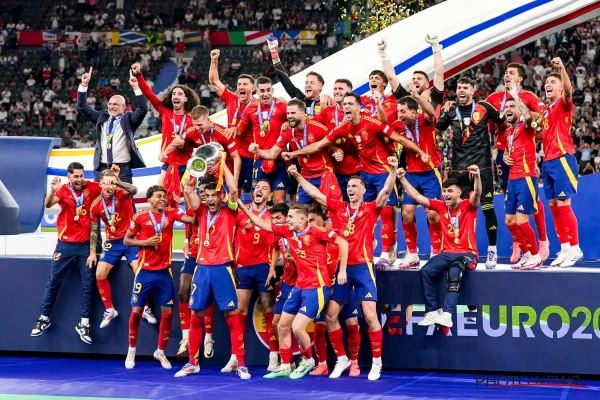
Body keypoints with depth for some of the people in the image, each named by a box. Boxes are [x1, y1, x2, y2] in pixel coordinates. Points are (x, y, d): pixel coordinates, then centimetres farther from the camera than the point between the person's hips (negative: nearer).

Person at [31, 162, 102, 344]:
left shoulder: (90, 187, -2)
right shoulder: (63, 190, -9)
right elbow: (48, 204, -24)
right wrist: (53, 190, -44)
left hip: (85, 244, 2)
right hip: (66, 244, -2)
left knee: (87, 284, 3)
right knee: (53, 282, 6)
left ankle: (84, 324, 10)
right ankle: (44, 318, 18)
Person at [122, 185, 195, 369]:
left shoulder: (171, 213, 1)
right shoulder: (140, 216, -4)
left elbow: (193, 219, -15)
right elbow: (126, 240, 1)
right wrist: (145, 242, -13)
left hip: (164, 271, 2)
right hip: (145, 271, -2)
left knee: (167, 312, 2)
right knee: (136, 311, 2)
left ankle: (161, 351, 19)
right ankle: (131, 351, 20)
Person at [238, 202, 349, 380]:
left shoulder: (316, 232, -15)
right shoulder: (287, 232, 4)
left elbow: (343, 243, -16)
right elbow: (262, 224, 10)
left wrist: (342, 270, -16)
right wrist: (243, 208, 5)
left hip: (317, 287, -8)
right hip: (299, 286, 8)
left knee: (297, 327, -12)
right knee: (282, 326, 9)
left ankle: (308, 361, 14)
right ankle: (284, 367, 21)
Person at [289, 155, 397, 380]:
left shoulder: (371, 209, 1)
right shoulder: (338, 208, 11)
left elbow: (386, 191, -14)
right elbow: (314, 193, 15)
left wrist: (393, 170, -27)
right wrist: (298, 176, 12)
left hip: (362, 267, -4)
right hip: (341, 268, 5)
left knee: (370, 316, -9)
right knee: (330, 315, 4)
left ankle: (377, 363, 2)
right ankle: (341, 360, 18)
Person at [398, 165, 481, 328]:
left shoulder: (468, 206, -2)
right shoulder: (441, 207, 9)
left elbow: (477, 194, -23)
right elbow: (417, 196, 10)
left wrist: (477, 177, -43)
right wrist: (402, 179, 3)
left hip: (467, 253, -5)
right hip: (447, 253, 5)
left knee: (455, 272, -35)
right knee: (426, 271, -21)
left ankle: (447, 314, -41)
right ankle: (433, 311, -16)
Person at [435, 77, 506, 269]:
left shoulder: (484, 108, 1)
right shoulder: (451, 112, 9)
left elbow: (503, 122, 11)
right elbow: (436, 129, 17)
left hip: (482, 167, -3)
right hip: (459, 169, 3)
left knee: (487, 208, -2)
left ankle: (492, 250, 9)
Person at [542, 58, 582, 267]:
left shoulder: (564, 104, -3)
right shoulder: (546, 109, 19)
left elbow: (568, 90, -25)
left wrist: (562, 68, -39)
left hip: (562, 159, -8)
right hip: (548, 161, 8)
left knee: (563, 204, -11)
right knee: (553, 206, 6)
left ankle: (575, 248, -6)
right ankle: (564, 249, 10)